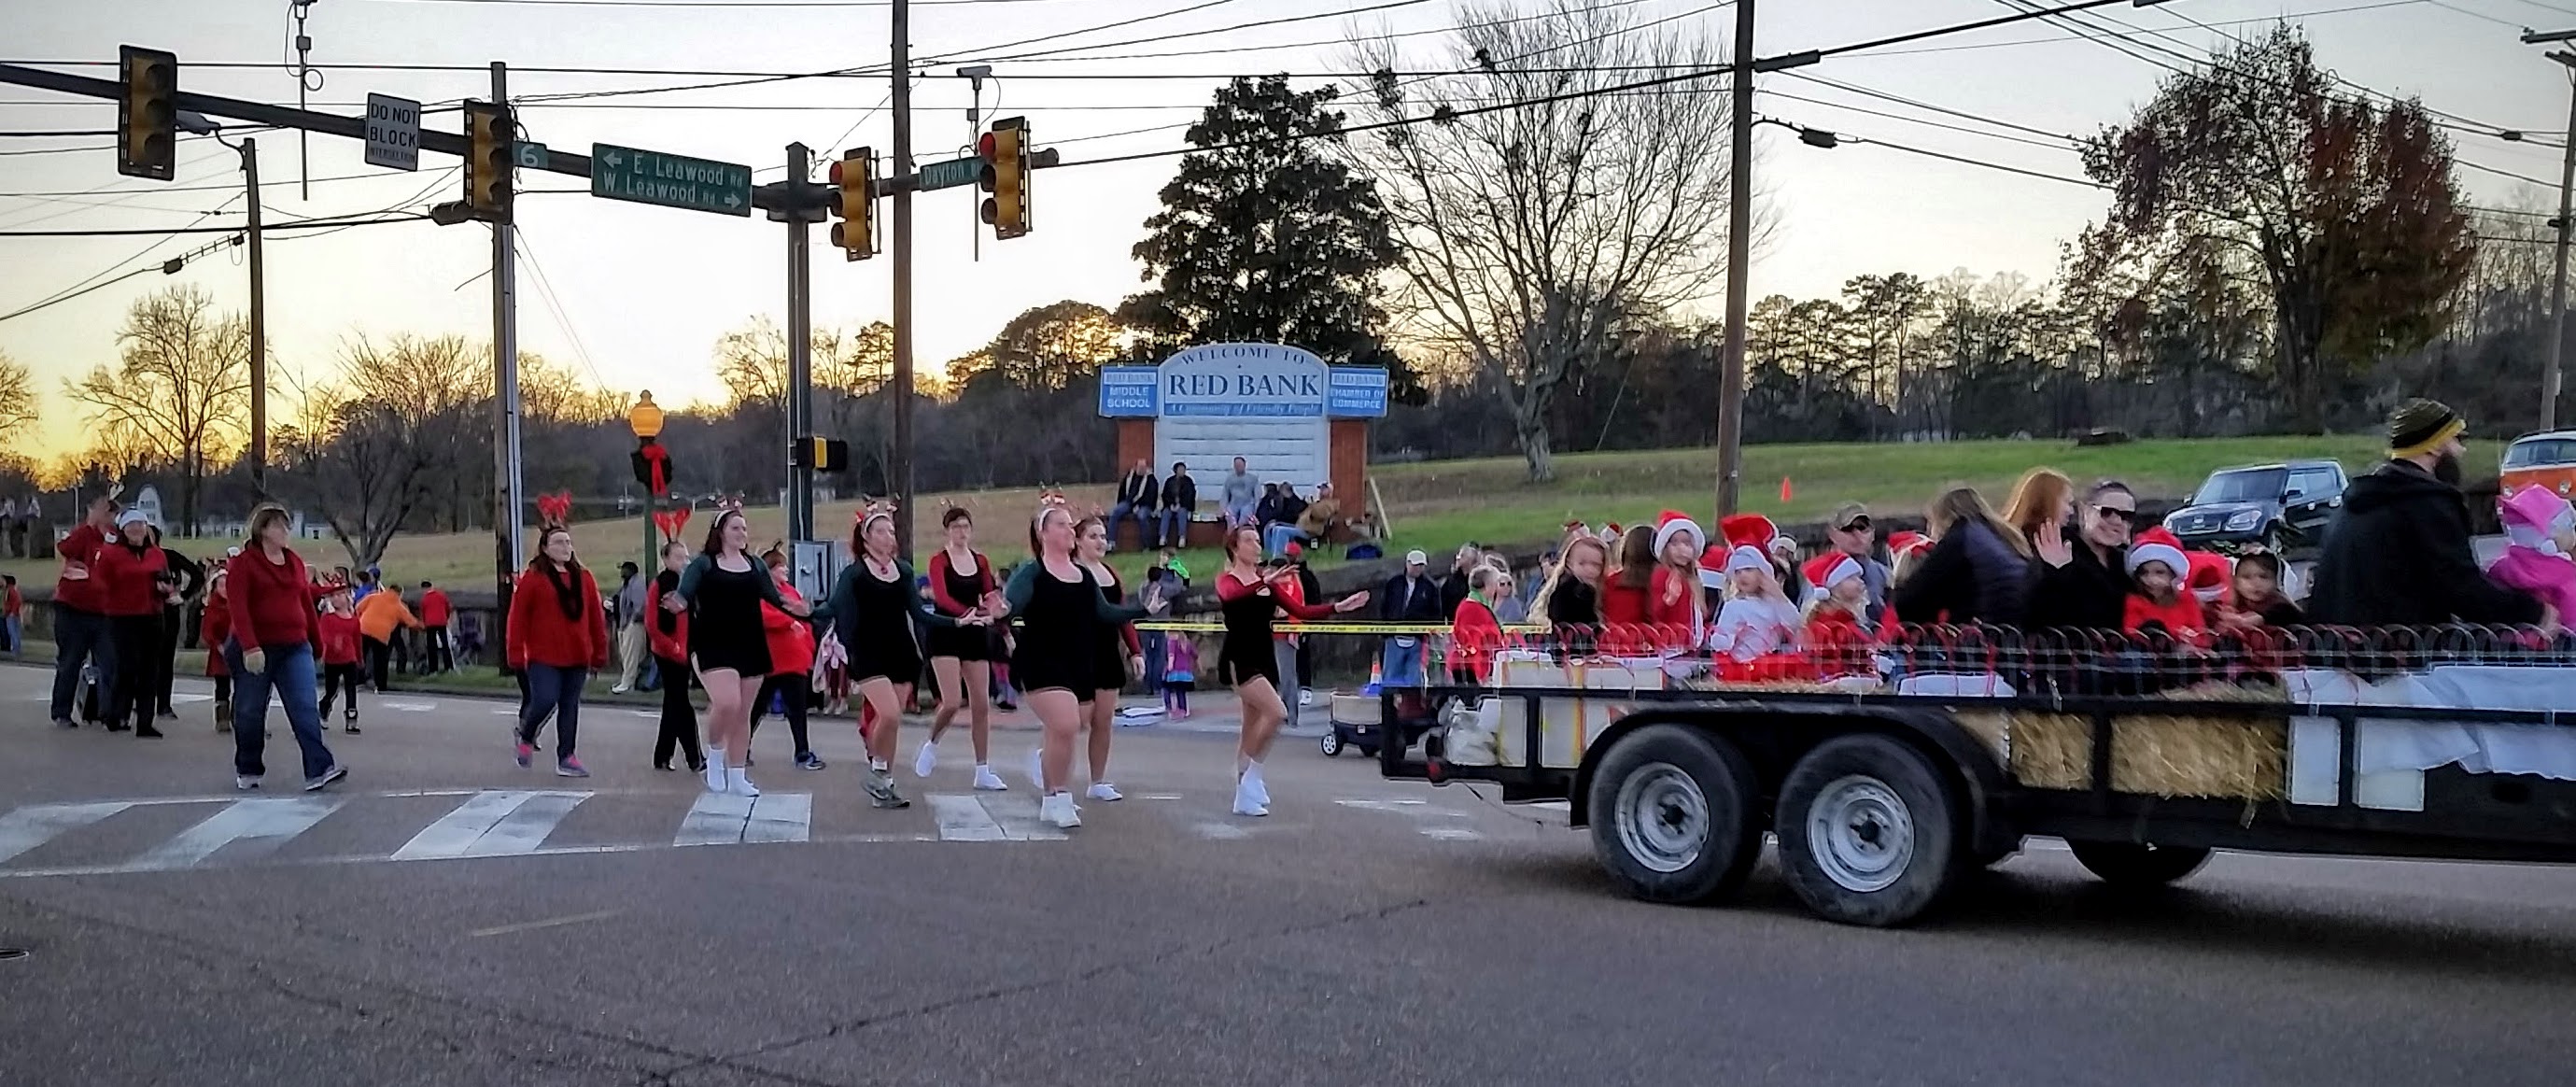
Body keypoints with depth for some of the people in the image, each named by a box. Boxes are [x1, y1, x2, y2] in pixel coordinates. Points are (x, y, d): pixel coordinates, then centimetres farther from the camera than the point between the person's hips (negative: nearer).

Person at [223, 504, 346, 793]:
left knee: (306, 709, -9)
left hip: (295, 648, 4)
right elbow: (237, 606, -15)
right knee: (250, 712, 9)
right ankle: (247, 771, 25)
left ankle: (318, 771, -18)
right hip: (254, 651, -4)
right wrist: (249, 647, -24)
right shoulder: (243, 563, -5)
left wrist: (316, 640, 17)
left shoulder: (295, 561, 11)